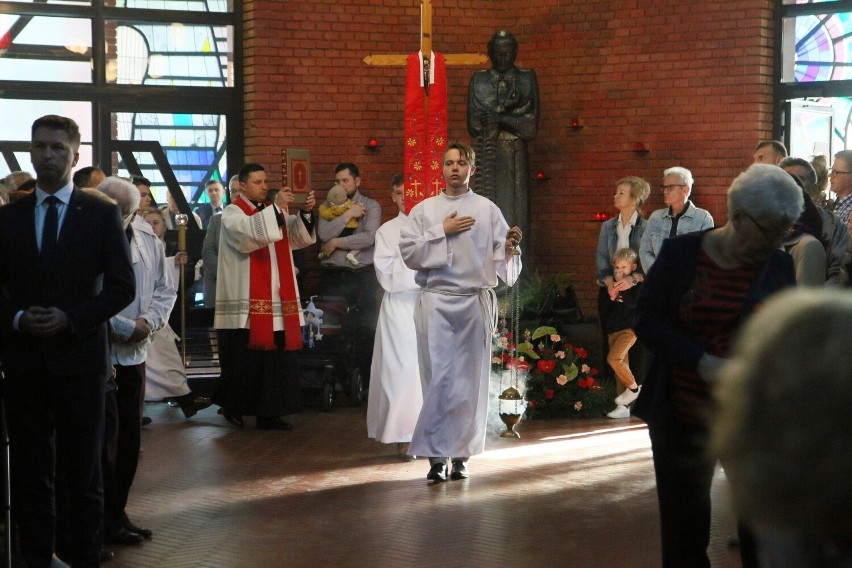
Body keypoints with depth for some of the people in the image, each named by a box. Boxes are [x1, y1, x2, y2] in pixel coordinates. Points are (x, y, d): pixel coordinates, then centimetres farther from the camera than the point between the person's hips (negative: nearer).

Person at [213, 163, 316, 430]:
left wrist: (305, 212, -13)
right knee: (245, 360, -1)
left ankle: (269, 413, 6)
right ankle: (234, 408, 15)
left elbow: (300, 238, 5)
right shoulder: (232, 213, -2)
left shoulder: (274, 211, 17)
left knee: (276, 358, 2)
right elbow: (248, 233, -24)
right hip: (246, 304, -6)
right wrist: (275, 208, -29)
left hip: (277, 302, 6)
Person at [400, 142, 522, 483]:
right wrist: (442, 232, -7)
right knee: (439, 379, -6)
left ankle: (460, 454, 13)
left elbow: (502, 263, 2)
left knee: (470, 380, 4)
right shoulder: (424, 210, 8)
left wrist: (509, 248, -19)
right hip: (436, 302, -1)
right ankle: (436, 454, 0)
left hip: (475, 302, 1)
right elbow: (409, 253, -1)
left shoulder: (488, 210, 6)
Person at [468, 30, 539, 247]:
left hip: (515, 157, -1)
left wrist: (500, 118, -10)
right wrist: (513, 120, -8)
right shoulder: (479, 80, 11)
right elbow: (473, 125, 2)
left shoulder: (527, 79, 7)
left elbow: (532, 126, 0)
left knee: (515, 213, -6)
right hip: (487, 156, 1)